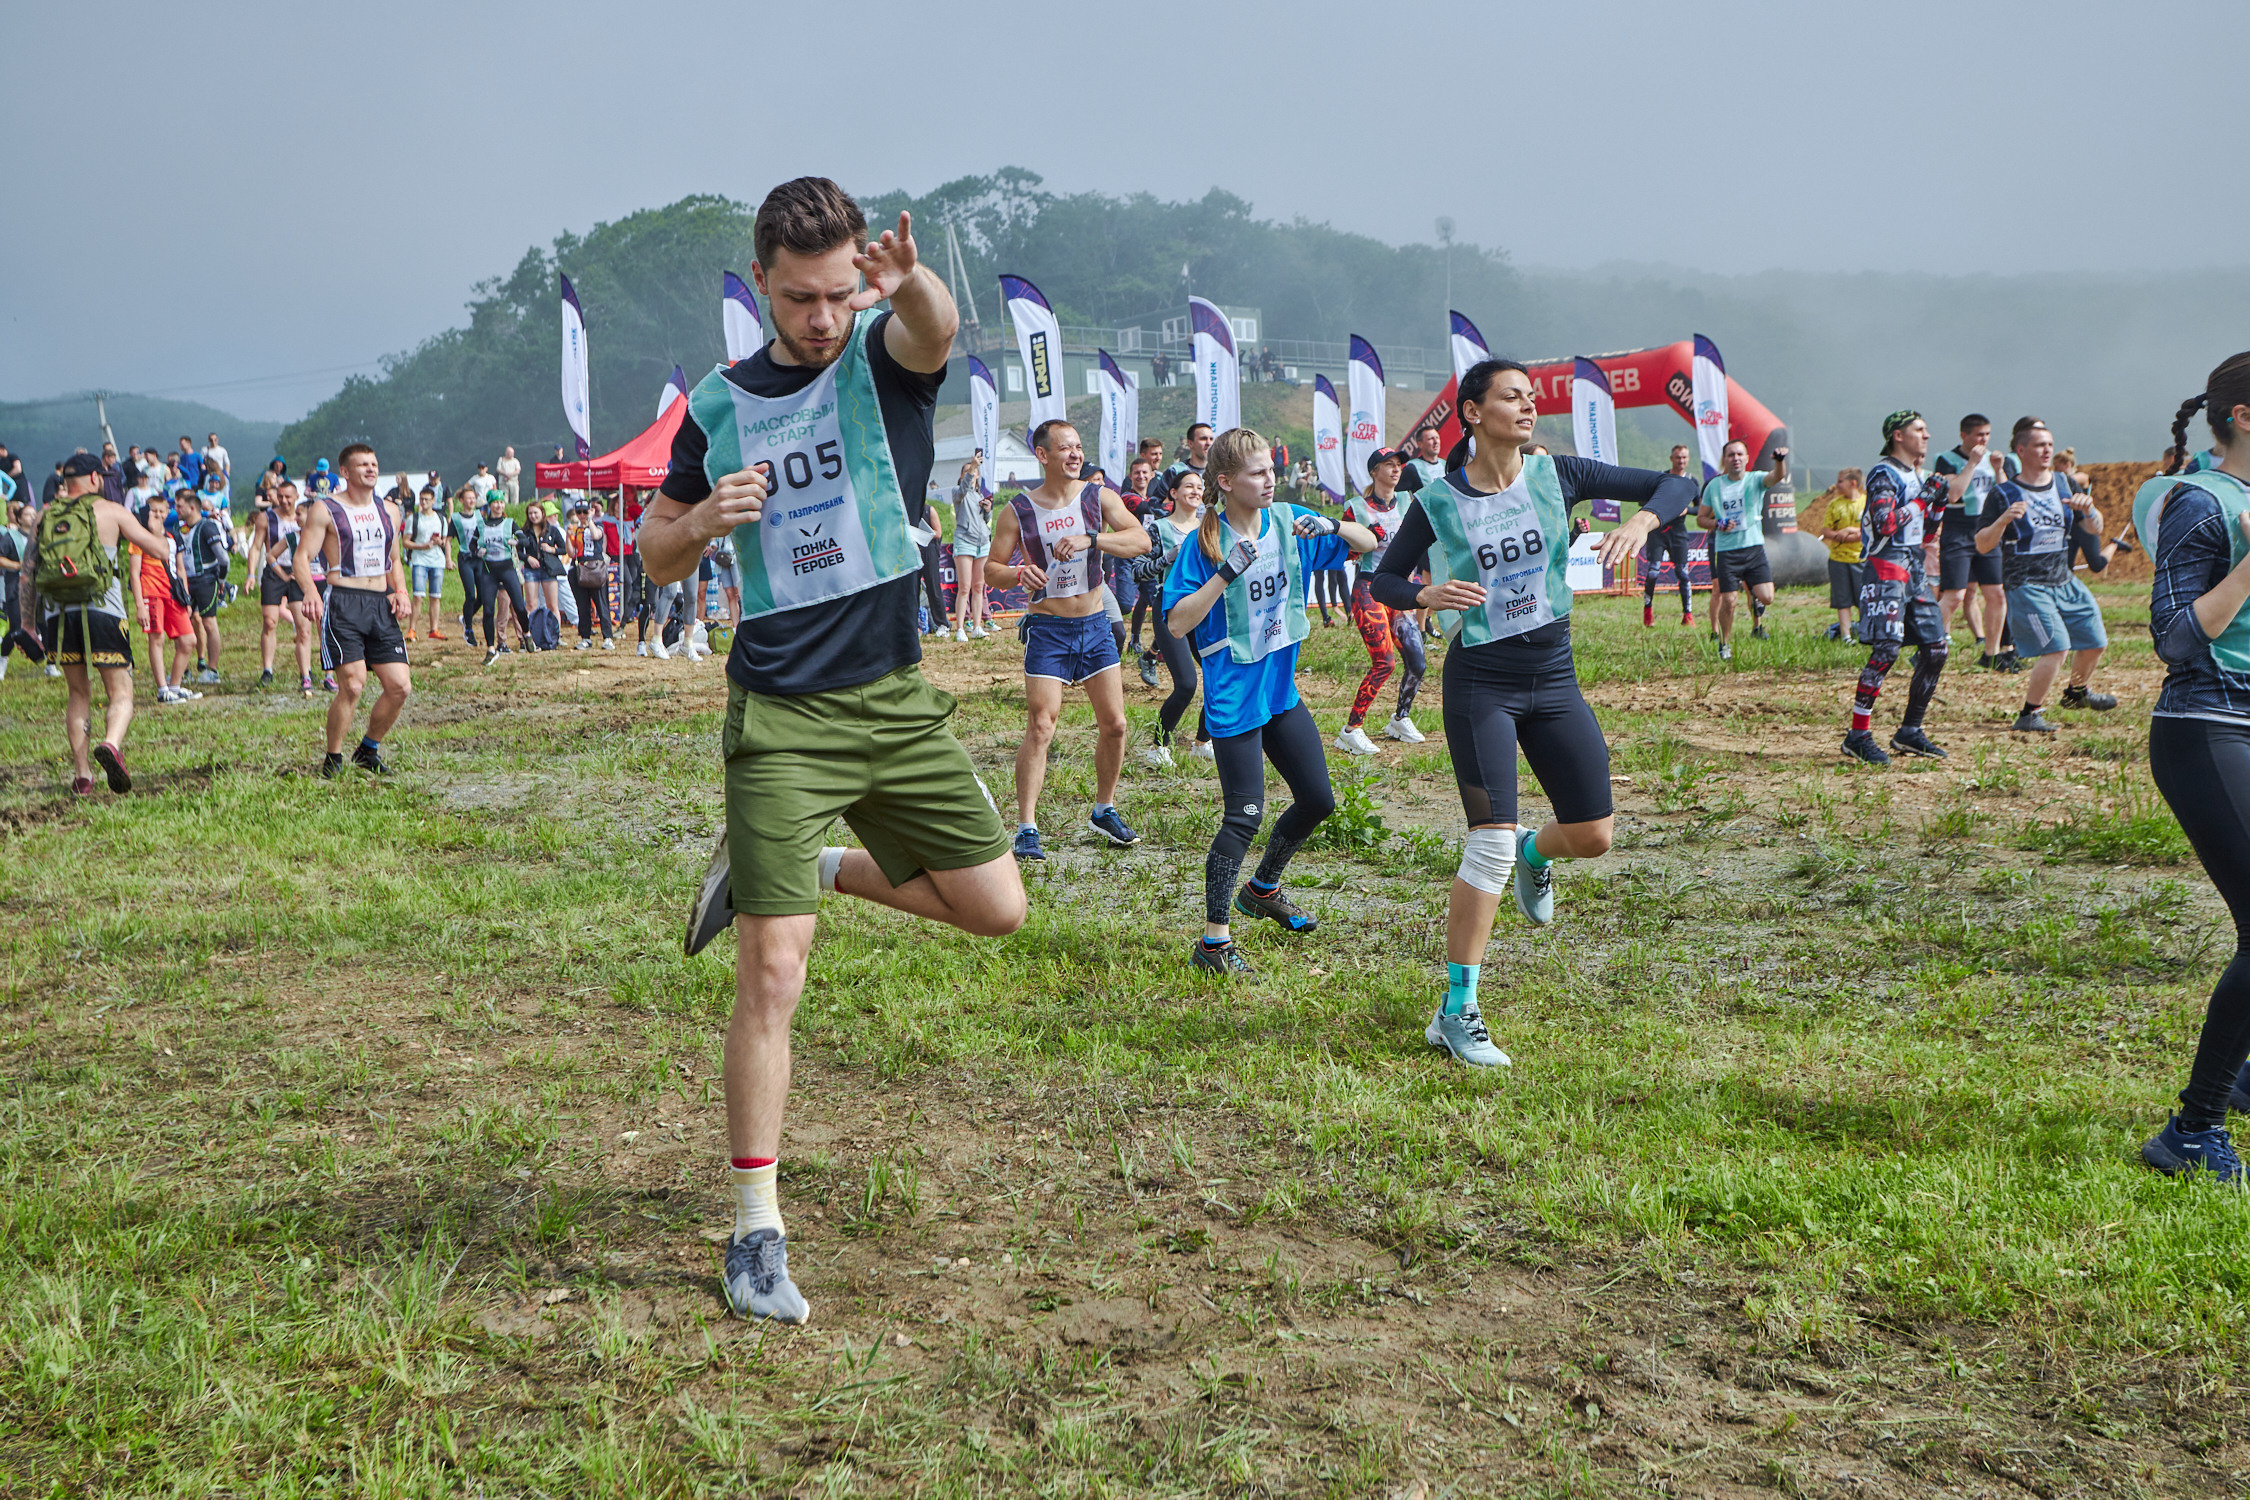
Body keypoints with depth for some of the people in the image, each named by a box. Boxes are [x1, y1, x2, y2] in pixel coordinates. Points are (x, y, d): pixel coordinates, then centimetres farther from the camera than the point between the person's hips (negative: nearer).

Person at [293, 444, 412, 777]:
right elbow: (303, 557, -5)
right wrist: (311, 593, -25)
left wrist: (400, 591, 7)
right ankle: (333, 759, 2)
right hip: (343, 602, -5)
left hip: (381, 603, 6)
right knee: (352, 684, -16)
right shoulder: (324, 510, 1)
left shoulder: (389, 510, 17)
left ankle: (368, 750, 20)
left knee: (400, 686, -2)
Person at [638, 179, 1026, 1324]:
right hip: (780, 718, -2)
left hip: (895, 701, 2)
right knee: (772, 973, -7)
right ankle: (756, 1232, 4)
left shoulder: (888, 356, -1)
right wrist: (703, 518, -11)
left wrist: (911, 282, -53)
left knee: (996, 907, 5)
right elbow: (656, 559, 12)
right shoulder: (719, 404, 4)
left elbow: (937, 327, -28)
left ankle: (809, 868, 27)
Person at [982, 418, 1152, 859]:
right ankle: (1026, 828, -7)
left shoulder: (1099, 497, -1)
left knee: (1114, 724, 5)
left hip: (1095, 624, 3)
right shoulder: (1016, 510, -5)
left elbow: (1142, 540, -13)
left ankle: (1104, 810, 26)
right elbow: (990, 569, -1)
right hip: (1047, 628, -3)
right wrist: (1019, 574, -24)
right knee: (1040, 727, -11)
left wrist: (1091, 539, -28)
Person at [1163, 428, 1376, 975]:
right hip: (1234, 695, -7)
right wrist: (1227, 572, -26)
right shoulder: (1204, 543, -12)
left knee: (1318, 800, 13)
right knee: (1245, 816, -9)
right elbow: (1176, 623, -18)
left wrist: (1330, 527, -12)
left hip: (1281, 689, 7)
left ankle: (1262, 888, 36)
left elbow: (1369, 544, 8)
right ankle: (1213, 942, -2)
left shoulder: (1289, 522, 2)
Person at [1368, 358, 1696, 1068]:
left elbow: (1678, 486, 0)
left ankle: (1535, 856, 44)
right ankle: (1456, 1013, -4)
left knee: (1593, 837, 5)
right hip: (1481, 682, -4)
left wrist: (1641, 521, -22)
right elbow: (1382, 581, 3)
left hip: (1554, 677, 4)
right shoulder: (1438, 501, -7)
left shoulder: (1556, 475, -2)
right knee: (1491, 847, -13)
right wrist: (1428, 595, -19)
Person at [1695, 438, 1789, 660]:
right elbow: (1701, 517, 12)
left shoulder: (1755, 480, 1)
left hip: (1754, 547, 0)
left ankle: (1757, 616, 25)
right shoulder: (1714, 485, 5)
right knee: (1728, 601, -4)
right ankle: (1725, 644, 17)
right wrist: (1717, 524, -9)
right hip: (1725, 551, 0)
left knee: (1766, 596, -11)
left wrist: (1780, 461, -43)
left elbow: (1776, 477, -20)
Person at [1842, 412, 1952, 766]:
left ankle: (1909, 731, 14)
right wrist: (1923, 498, -16)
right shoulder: (1884, 474, -8)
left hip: (1915, 571, 9)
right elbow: (1885, 524, -22)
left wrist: (1938, 505, 9)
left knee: (1935, 649, 6)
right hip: (1888, 568, -9)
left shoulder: (1918, 476, 19)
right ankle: (1858, 735, -12)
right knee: (1885, 651, -15)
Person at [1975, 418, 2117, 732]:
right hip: (2026, 586, -7)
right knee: (2057, 647, -20)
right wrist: (2003, 520, -28)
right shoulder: (2003, 494, -6)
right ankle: (2029, 715, -9)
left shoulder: (2064, 483, 9)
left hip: (2065, 582, 7)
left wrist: (2088, 509, -12)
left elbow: (2096, 528, 10)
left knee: (2095, 642, 13)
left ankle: (2076, 692, 42)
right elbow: (1982, 545, -10)